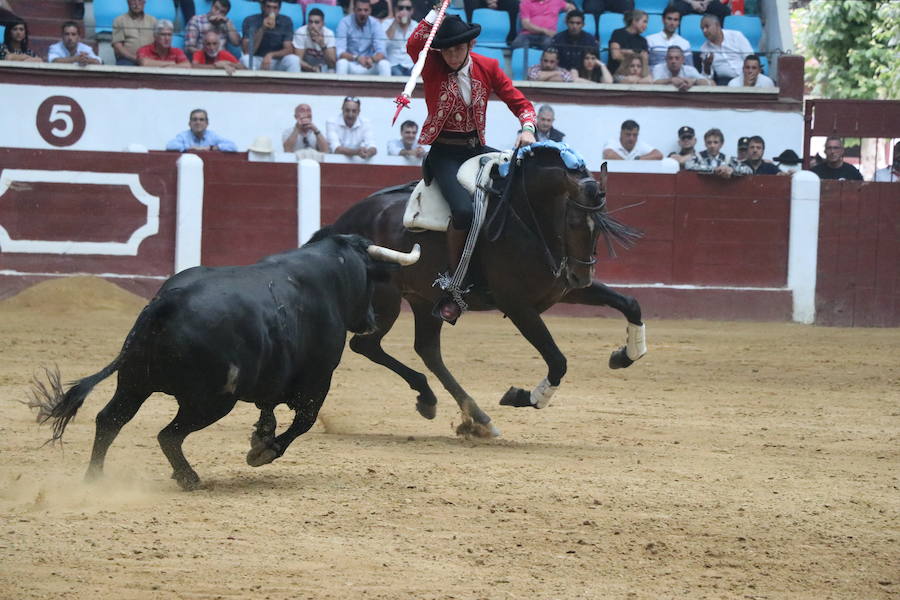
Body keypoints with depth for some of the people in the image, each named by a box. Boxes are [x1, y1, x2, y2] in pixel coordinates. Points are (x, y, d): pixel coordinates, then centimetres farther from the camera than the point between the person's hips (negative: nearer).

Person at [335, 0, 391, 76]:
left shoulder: (375, 24, -5)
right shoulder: (345, 23, -12)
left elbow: (380, 52, -12)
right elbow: (340, 52, -19)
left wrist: (372, 59, -37)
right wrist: (356, 58, -39)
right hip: (351, 66, -2)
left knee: (385, 64, -26)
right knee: (342, 62, -34)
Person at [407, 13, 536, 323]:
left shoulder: (488, 68, 3)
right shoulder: (433, 68, -6)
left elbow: (520, 102, 4)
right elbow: (413, 45, -28)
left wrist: (527, 128, -16)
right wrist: (438, 12, -27)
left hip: (476, 148, 5)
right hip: (444, 154, -5)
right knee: (463, 209, -31)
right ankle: (451, 283, -17)